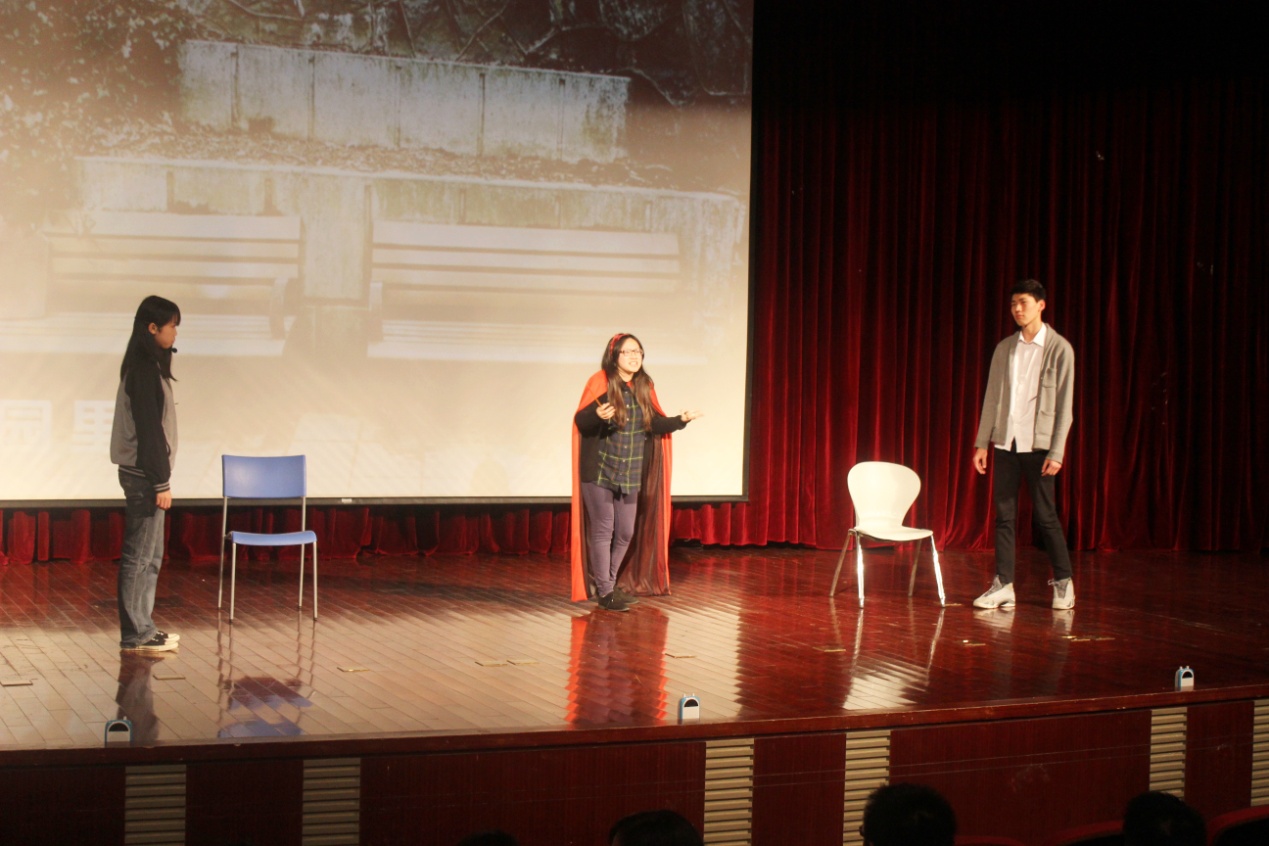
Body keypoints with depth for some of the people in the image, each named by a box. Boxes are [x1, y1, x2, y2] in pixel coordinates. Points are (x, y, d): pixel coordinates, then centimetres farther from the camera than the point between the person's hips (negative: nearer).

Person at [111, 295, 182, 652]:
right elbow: (148, 429, -19)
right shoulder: (144, 369, -16)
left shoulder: (147, 366, 14)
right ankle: (134, 635, 1)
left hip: (142, 474, 10)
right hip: (144, 475, -10)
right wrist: (161, 483, -18)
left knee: (149, 556, 13)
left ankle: (142, 629, 19)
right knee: (139, 557, -4)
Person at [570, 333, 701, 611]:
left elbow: (654, 424, 11)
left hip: (631, 475, 6)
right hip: (599, 472, -6)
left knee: (626, 533, 10)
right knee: (603, 530, 0)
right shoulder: (600, 384, -9)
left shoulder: (644, 387, 7)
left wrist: (680, 420, -2)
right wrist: (598, 415, -33)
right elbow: (580, 421, -14)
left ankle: (607, 582, 27)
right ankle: (604, 592, 8)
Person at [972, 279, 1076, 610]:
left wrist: (1056, 452, -11)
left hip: (1038, 443, -4)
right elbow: (992, 398, 12)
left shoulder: (1059, 349, -4)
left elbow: (1064, 404, -6)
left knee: (1045, 514, 0)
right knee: (1004, 514, 4)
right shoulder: (1004, 348, 9)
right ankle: (1003, 585, 8)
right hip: (1006, 442, 4)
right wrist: (982, 443, 8)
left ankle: (1063, 581, 15)